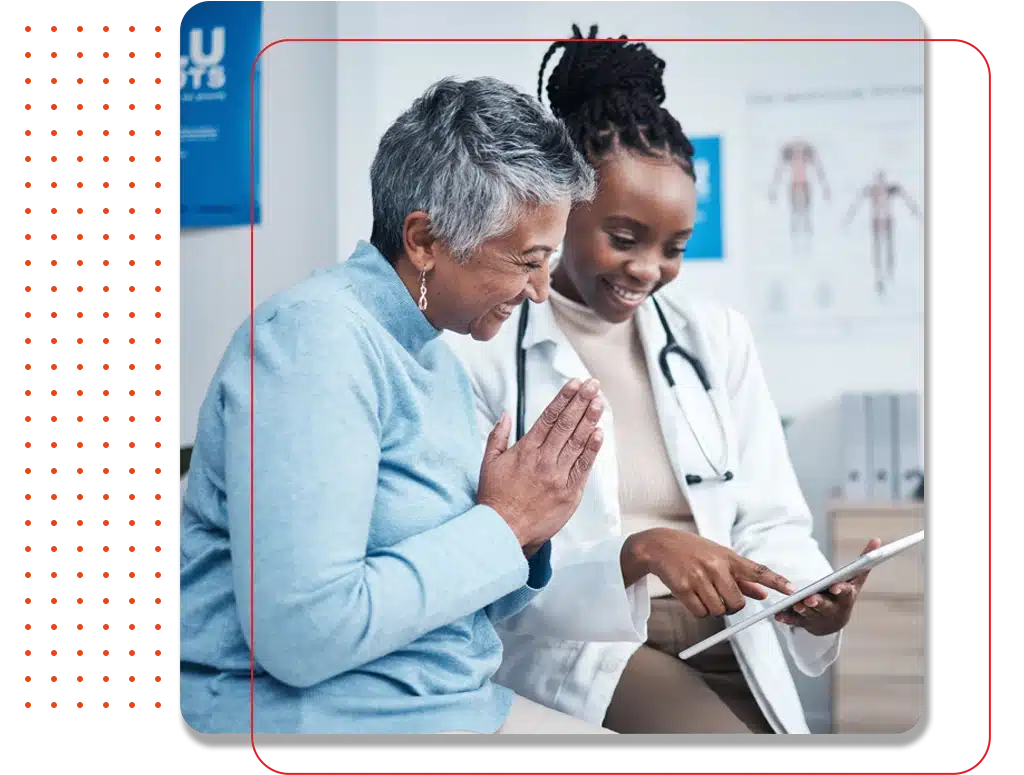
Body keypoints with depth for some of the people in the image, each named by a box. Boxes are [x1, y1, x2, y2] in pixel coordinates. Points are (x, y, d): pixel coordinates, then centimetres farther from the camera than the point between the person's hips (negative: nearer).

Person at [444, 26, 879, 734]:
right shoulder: (485, 355, -4)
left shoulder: (717, 338, 10)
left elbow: (770, 523, 6)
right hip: (579, 652, -4)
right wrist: (638, 552, -25)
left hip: (731, 653, 4)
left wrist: (810, 596, -16)